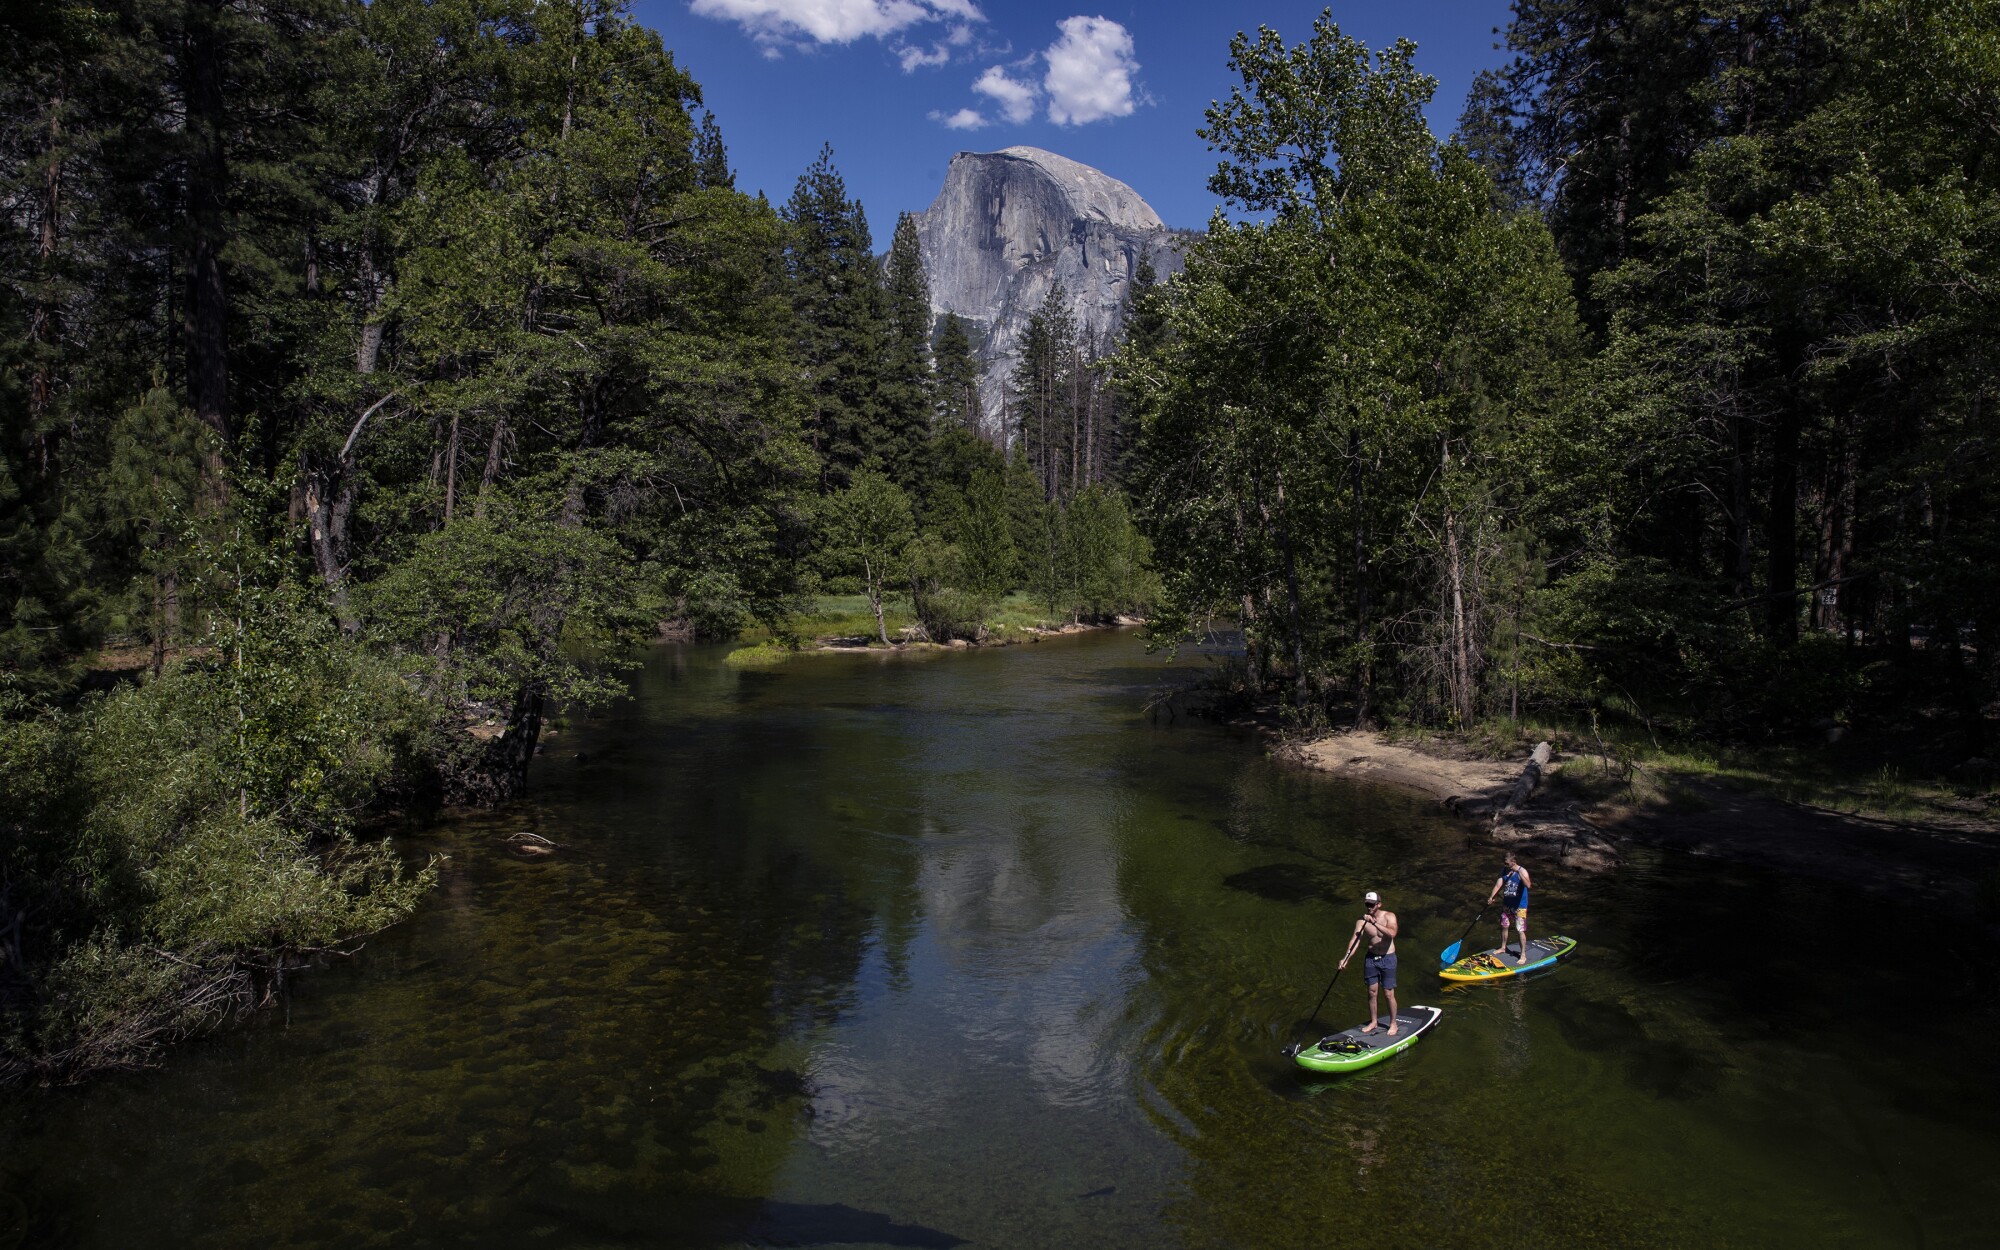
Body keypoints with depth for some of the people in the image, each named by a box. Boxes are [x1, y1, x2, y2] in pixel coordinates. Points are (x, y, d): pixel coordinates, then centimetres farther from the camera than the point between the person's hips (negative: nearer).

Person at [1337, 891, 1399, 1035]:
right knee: (1372, 992, 11)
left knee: (1389, 994, 2)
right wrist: (1346, 958, -30)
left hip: (1387, 959, -3)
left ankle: (1393, 1024, 18)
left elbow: (1392, 933, -33)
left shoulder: (1389, 916, -13)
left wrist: (1374, 922, -40)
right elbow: (1355, 939, -17)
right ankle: (1374, 1022, 27)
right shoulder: (1362, 920, -7)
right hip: (1371, 958, 3)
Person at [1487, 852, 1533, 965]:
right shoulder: (1505, 872, 0)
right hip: (1507, 904, 7)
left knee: (1520, 930, -6)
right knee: (1504, 926, 18)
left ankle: (1523, 955, 4)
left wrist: (1518, 871, -45)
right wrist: (1491, 897, -21)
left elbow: (1528, 885, -36)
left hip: (1519, 906, -7)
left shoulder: (1522, 871, -18)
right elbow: (1498, 885, -7)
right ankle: (1503, 948, 37)